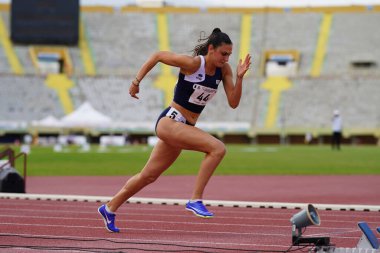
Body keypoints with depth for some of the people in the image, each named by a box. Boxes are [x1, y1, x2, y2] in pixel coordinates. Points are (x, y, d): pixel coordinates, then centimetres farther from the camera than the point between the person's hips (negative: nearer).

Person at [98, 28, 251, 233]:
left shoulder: (224, 70, 2)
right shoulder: (192, 64, -16)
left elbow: (233, 103, -3)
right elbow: (157, 56, -7)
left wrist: (239, 78, -16)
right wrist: (136, 81, -5)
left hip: (184, 127, 8)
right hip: (170, 121, -8)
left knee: (149, 176, 18)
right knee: (217, 148, -26)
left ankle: (109, 208, 32)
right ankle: (195, 200, -23)